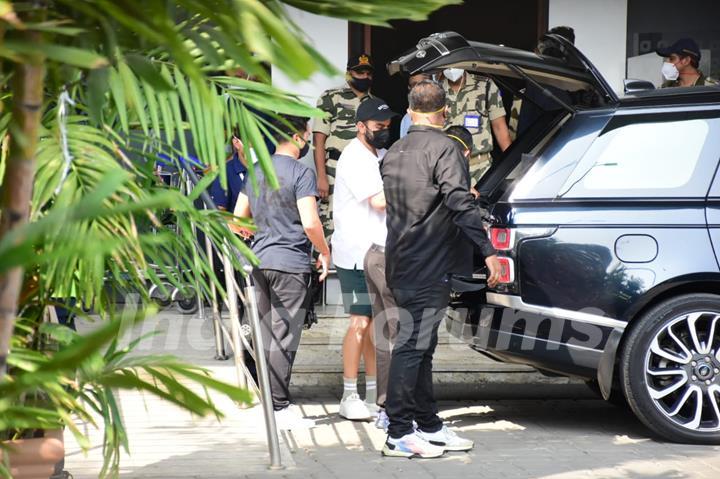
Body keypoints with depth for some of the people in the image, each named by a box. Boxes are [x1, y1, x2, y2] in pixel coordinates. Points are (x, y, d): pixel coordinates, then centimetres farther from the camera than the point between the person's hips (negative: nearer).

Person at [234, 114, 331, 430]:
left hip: (260, 261, 7)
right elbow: (310, 223, -18)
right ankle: (279, 407, -4)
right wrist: (324, 251, -4)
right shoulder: (301, 173, -11)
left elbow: (239, 218, 16)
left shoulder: (256, 171, 11)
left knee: (267, 335, 14)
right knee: (284, 338, -5)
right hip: (291, 263, -7)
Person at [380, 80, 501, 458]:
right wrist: (487, 250, -19)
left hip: (402, 263, 9)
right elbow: (460, 203, -20)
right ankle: (399, 434, -6)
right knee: (412, 346, -8)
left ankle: (429, 426, 20)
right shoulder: (444, 148, -11)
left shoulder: (394, 153, 15)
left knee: (419, 346, 14)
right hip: (428, 267, -9)